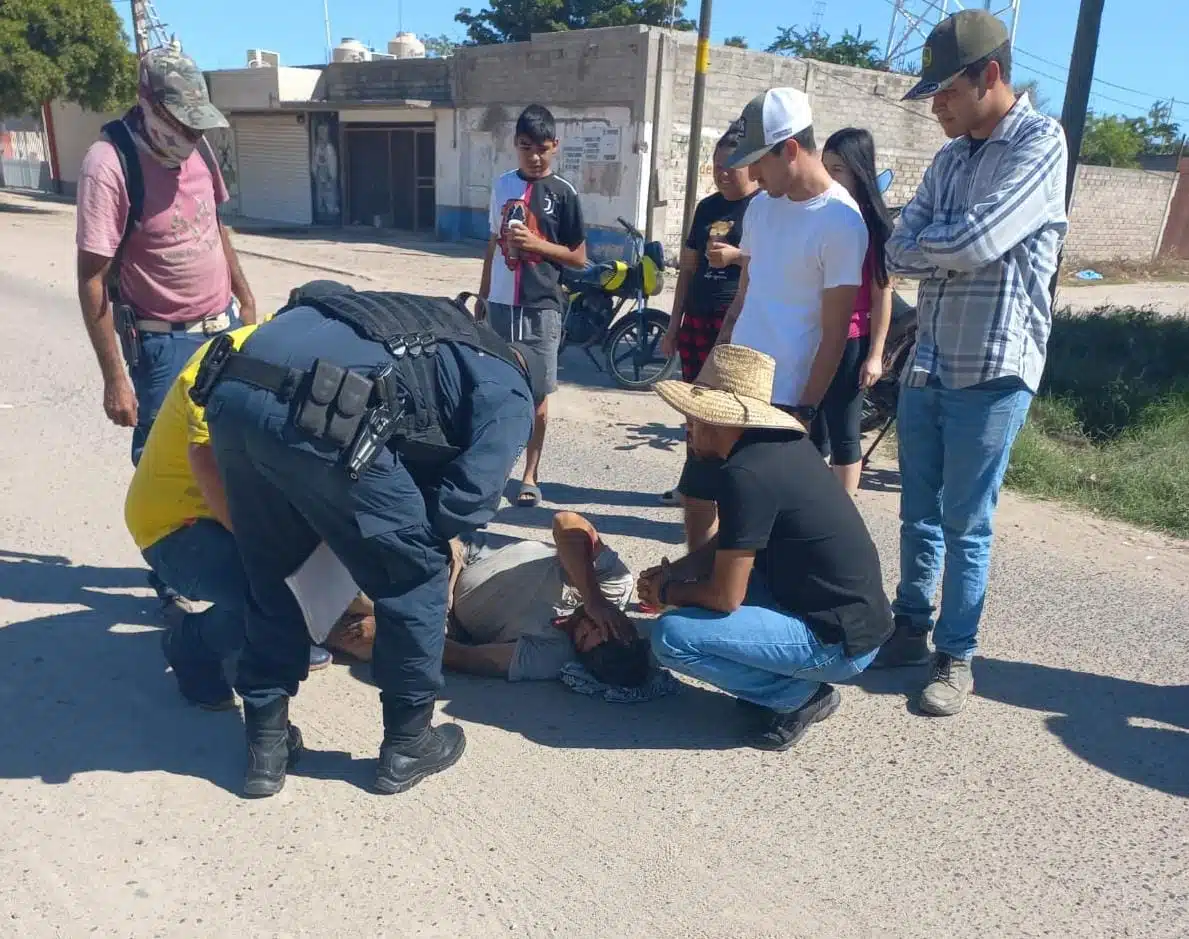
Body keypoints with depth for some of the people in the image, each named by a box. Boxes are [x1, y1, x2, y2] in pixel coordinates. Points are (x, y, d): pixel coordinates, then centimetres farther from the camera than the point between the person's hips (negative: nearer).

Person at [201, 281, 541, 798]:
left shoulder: (441, 330, 38)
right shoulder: (508, 392, 17)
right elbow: (468, 495, 1)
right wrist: (417, 541, 21)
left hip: (232, 394, 8)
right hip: (320, 420, -7)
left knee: (267, 575, 27)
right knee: (413, 579, 14)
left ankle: (267, 745, 35)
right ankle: (407, 744, 28)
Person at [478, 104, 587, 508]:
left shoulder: (562, 192, -4)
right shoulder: (502, 185, 7)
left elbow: (579, 258, -2)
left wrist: (537, 244, -15)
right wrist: (482, 297, 16)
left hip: (541, 307, -3)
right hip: (501, 303, 4)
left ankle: (531, 474, 13)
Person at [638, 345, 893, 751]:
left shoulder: (746, 474, -24)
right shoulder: (782, 441, 4)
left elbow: (725, 597, -20)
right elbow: (730, 544, 17)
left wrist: (667, 593, -1)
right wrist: (671, 573, 7)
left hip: (839, 642, -9)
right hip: (850, 613, 9)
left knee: (672, 636, -16)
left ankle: (798, 696, 0)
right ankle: (799, 680, 14)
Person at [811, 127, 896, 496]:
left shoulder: (872, 222, -5)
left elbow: (883, 294, -6)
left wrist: (875, 354, -10)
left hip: (850, 342, -5)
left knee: (843, 433, 3)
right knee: (811, 430, 12)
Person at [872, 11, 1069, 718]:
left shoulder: (1040, 142, -8)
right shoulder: (952, 157, 13)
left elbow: (974, 241, -20)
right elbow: (900, 252, 4)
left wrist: (925, 244, -3)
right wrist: (951, 248, -13)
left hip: (992, 372, -6)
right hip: (928, 365, 7)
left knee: (966, 526, 2)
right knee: (919, 515, 14)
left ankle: (956, 657, 16)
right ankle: (911, 628, 30)